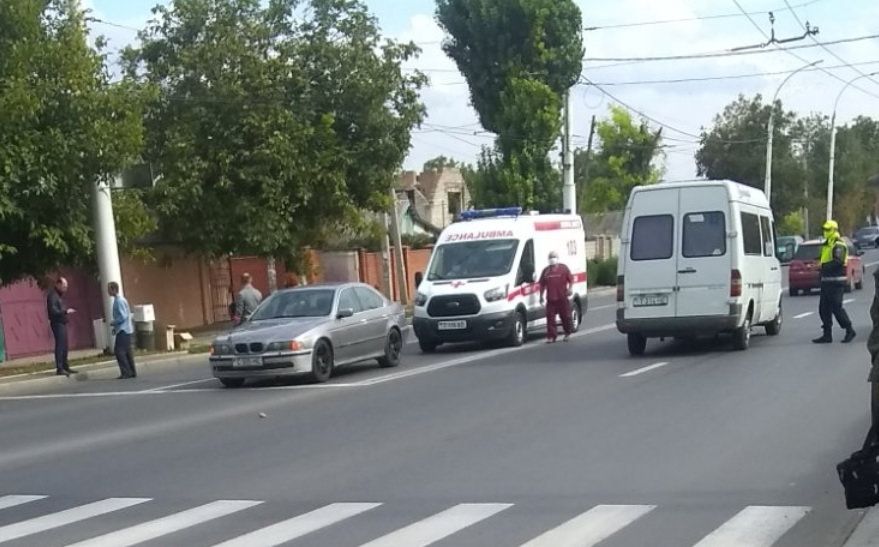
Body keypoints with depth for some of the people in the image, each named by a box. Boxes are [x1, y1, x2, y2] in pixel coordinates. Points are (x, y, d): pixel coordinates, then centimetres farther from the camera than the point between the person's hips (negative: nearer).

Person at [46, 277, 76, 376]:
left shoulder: (58, 295, 18)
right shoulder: (52, 295, -13)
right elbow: (53, 311, -22)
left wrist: (66, 311, 5)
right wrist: (65, 312, -21)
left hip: (62, 323, 10)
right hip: (57, 323, -10)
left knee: (65, 346, 13)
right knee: (60, 346, -10)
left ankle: (65, 367, 20)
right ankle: (59, 369, -9)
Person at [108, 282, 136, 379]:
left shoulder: (119, 301, -15)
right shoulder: (119, 299, 14)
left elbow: (123, 316, -21)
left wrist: (113, 323, -10)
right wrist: (115, 326, 14)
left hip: (123, 330, -10)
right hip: (126, 330, 10)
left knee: (119, 351, -9)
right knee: (127, 351, 11)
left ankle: (126, 372, -9)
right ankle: (132, 372, 14)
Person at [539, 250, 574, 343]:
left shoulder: (563, 268, 5)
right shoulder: (546, 270, 12)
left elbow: (571, 279, 3)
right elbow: (542, 284, 15)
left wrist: (569, 289, -12)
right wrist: (541, 296, 10)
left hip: (562, 298, -2)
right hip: (551, 299, 2)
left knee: (566, 316, 7)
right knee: (550, 318, -5)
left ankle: (567, 333, 27)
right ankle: (551, 336, -2)